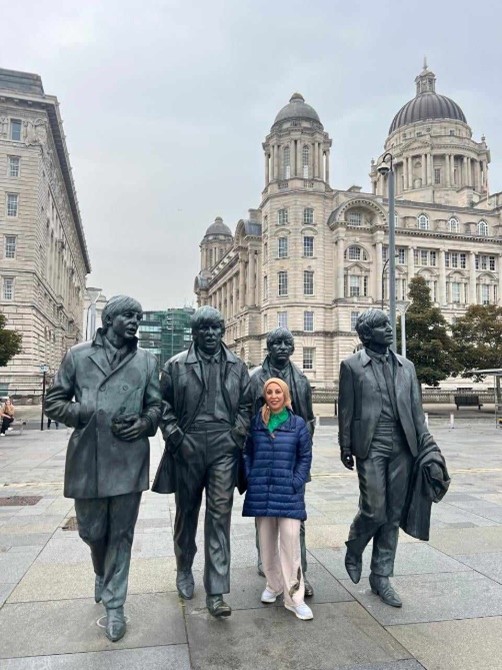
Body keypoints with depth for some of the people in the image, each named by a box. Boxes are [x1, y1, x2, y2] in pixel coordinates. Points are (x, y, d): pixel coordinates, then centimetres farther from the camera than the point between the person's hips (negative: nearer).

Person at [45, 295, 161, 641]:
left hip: (129, 460, 0)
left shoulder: (147, 361, 6)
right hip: (88, 459, 0)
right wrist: (88, 415, -9)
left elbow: (155, 405, 11)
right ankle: (103, 574, 47)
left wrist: (144, 423, -10)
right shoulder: (78, 355, 4)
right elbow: (54, 401, 6)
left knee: (121, 534, 8)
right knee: (92, 531, 14)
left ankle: (114, 605, 26)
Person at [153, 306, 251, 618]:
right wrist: (176, 438, -7)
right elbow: (164, 405, 2)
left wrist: (238, 435, -1)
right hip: (187, 448, 0)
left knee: (220, 515, -1)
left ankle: (216, 592, 6)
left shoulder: (237, 366, 8)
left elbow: (246, 405, 11)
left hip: (224, 448, 1)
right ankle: (184, 569, 39)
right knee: (187, 512, 15)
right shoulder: (176, 365, 2)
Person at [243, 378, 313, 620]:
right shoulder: (256, 423, 5)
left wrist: (296, 484, -5)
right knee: (266, 541, 11)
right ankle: (273, 585, 31)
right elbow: (248, 454, 11)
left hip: (288, 493, -2)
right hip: (261, 493, 2)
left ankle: (295, 596, 5)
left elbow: (305, 457, 3)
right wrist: (251, 480, 1)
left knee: (290, 541, -6)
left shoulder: (298, 424, 0)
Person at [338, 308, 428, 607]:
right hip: (371, 446, -4)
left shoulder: (406, 366, 13)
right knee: (374, 510, -7)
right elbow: (346, 410, 0)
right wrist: (345, 447, -1)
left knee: (393, 515, 8)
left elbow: (416, 408, 13)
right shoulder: (352, 366, 1)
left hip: (402, 447, 4)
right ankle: (353, 551, 25)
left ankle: (381, 577, 23)